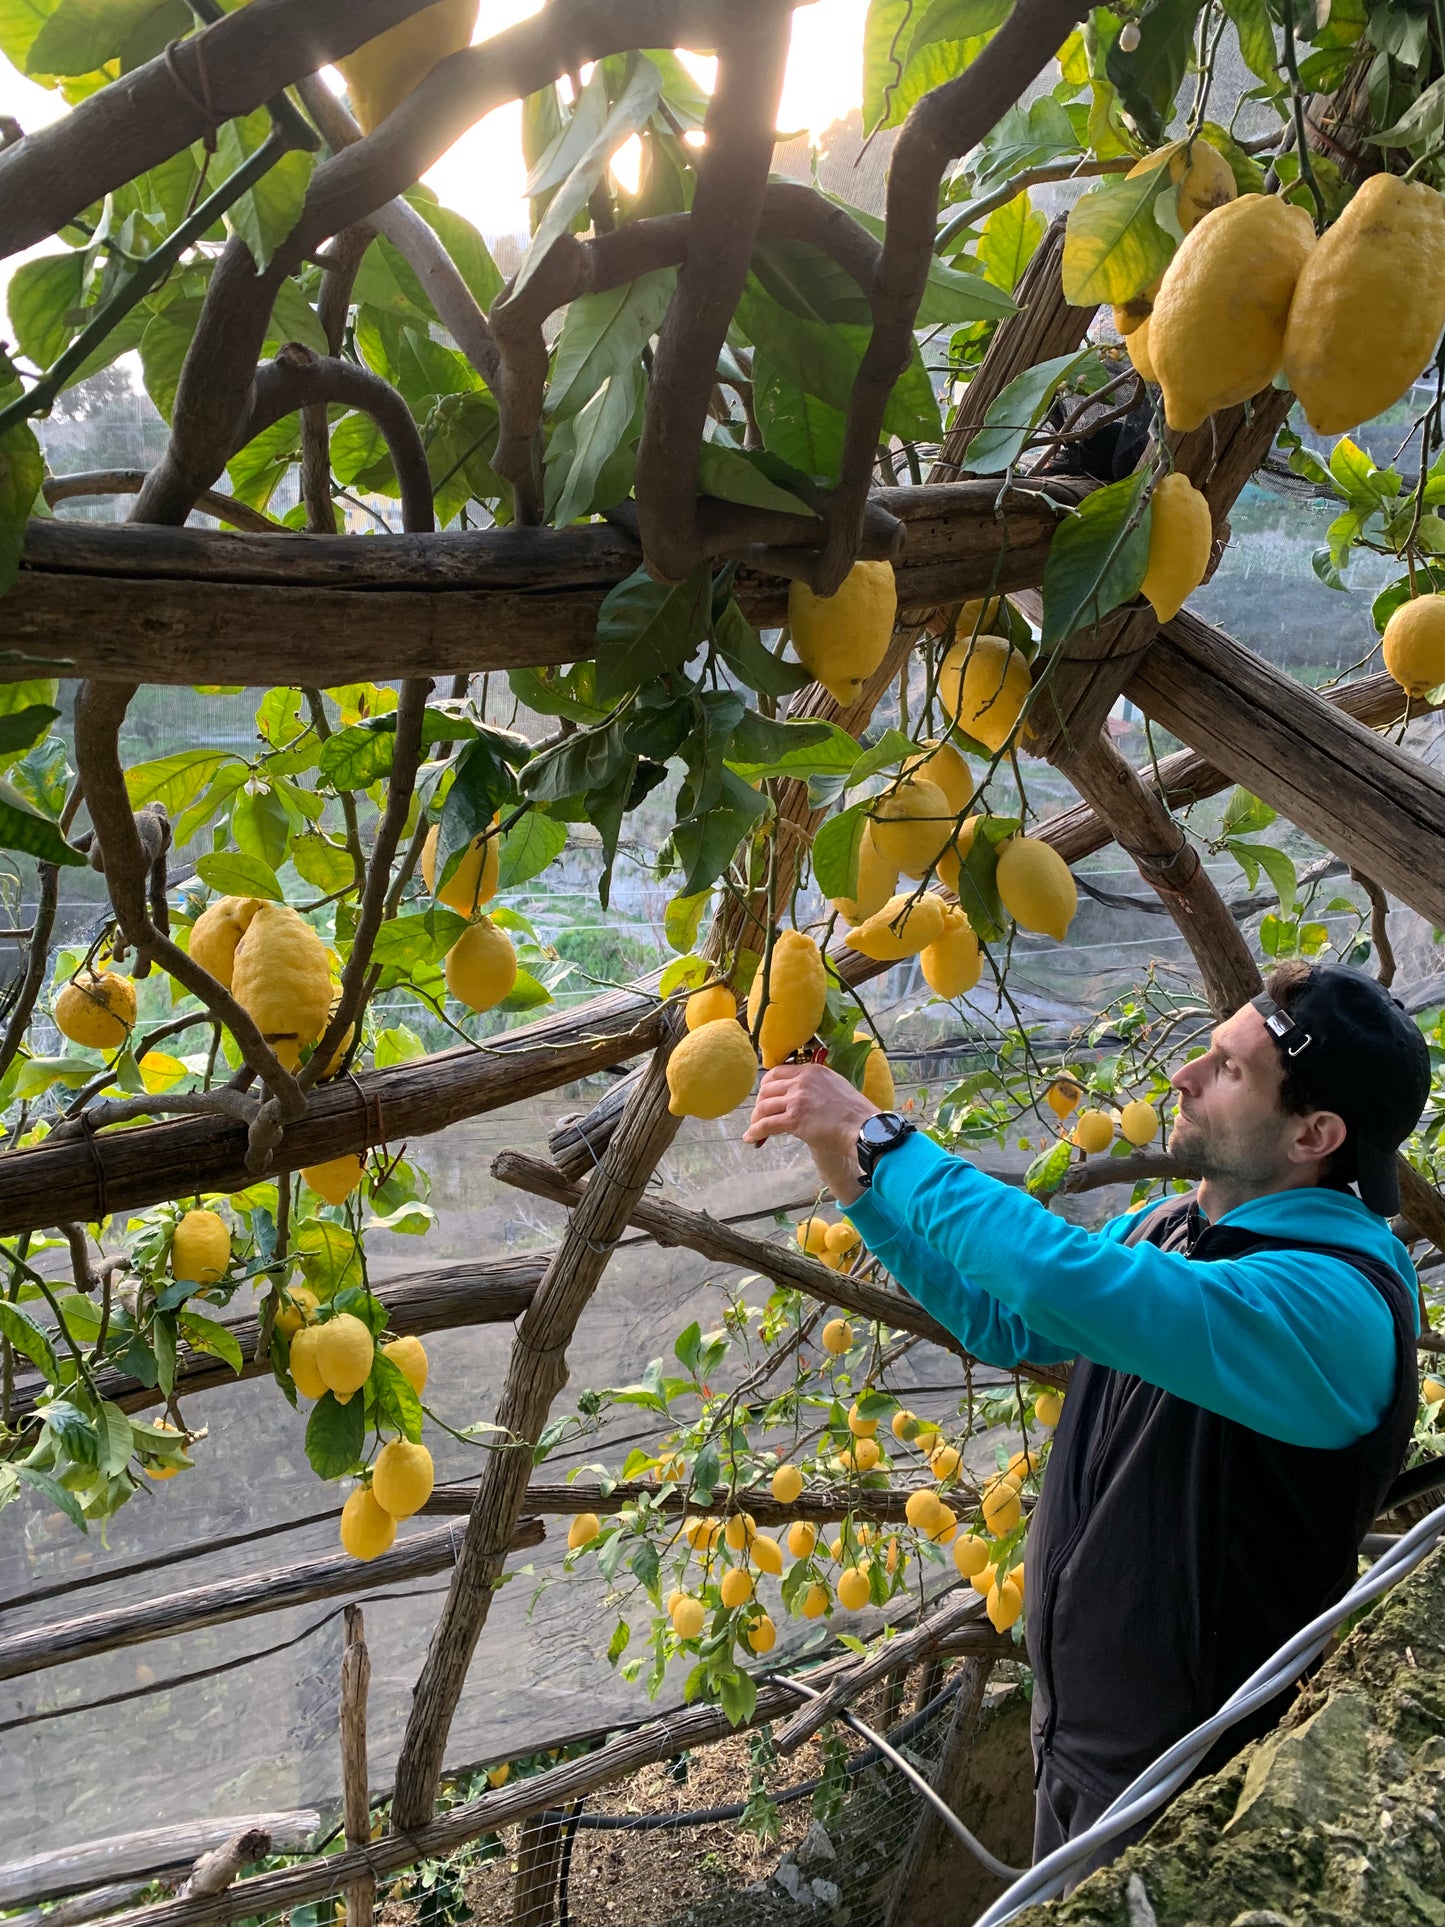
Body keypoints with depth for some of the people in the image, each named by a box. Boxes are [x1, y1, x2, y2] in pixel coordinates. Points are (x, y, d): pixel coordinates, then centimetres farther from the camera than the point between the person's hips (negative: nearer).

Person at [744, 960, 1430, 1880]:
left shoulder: (1335, 1300, -30)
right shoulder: (1166, 1229, -2)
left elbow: (1067, 1284, -44)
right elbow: (1003, 1320, 8)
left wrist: (880, 1137, -35)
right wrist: (857, 1183, -5)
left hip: (1179, 1769, -7)